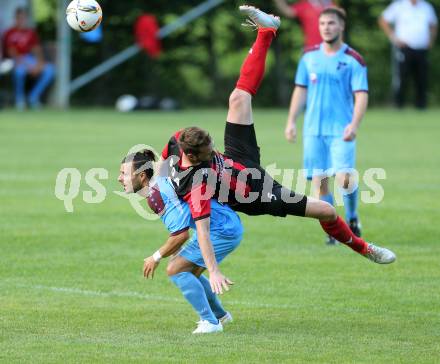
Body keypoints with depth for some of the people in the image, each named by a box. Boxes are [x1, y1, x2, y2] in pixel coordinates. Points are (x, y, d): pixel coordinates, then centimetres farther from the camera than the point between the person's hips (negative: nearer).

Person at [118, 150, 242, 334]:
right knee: (189, 273, 22)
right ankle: (220, 315, 38)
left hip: (223, 230, -10)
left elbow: (181, 234, -23)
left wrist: (156, 257, -10)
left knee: (175, 269, -10)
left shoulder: (156, 195, -21)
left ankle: (210, 322, -5)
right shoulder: (160, 183, 10)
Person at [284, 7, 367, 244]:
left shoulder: (353, 60, -3)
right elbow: (300, 90, 14)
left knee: (344, 178, -16)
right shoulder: (309, 56, 8)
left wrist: (354, 124, -21)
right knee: (319, 181, 0)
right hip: (313, 129, 3)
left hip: (341, 130, -3)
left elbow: (361, 95, -8)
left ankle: (352, 219, 9)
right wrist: (291, 121, 7)